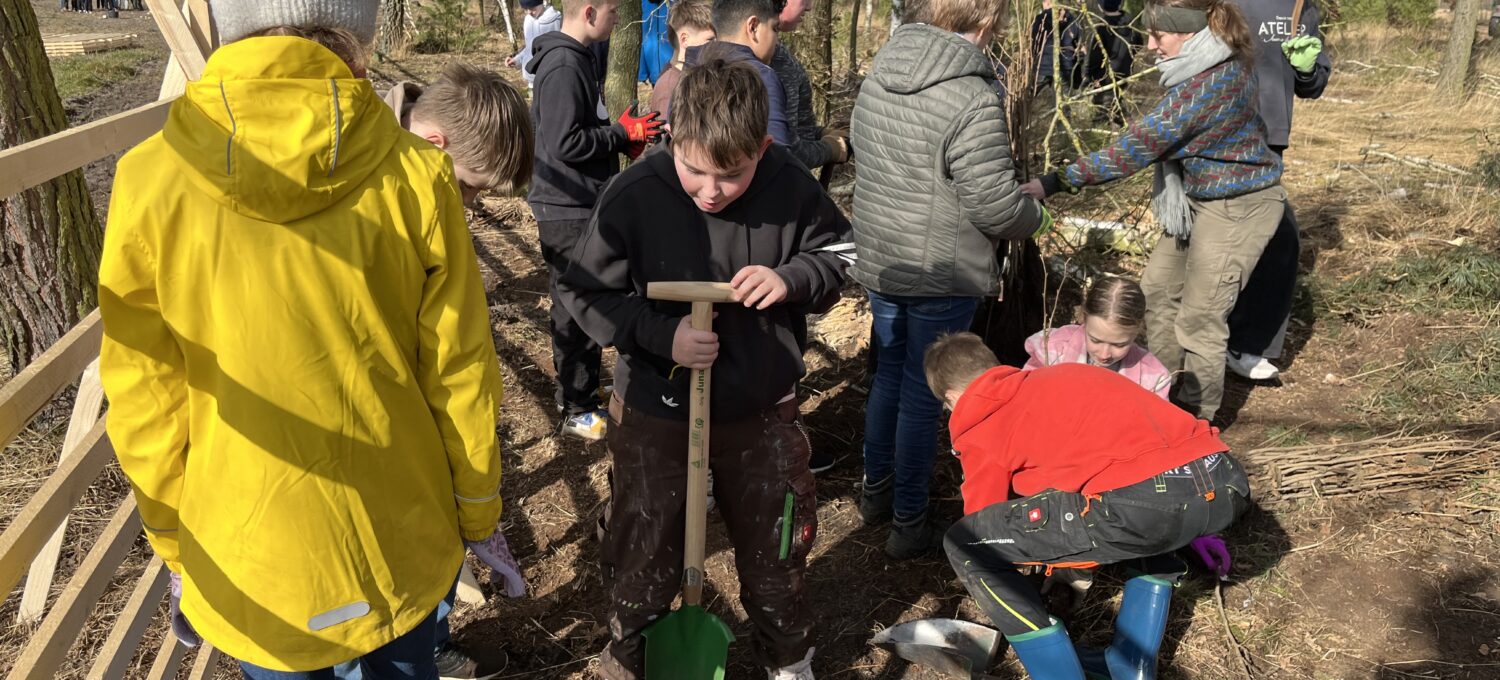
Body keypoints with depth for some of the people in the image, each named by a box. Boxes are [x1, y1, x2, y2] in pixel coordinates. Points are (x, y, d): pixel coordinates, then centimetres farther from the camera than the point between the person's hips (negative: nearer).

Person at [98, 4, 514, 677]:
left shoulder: (150, 181, -15)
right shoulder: (416, 177, -17)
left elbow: (144, 405, -6)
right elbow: (461, 376, -9)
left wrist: (174, 547, 10)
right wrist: (479, 511, 7)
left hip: (252, 567, 0)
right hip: (407, 547, 0)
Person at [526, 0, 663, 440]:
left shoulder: (578, 58, 13)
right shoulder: (563, 66, -19)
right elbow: (564, 143, -24)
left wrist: (624, 138, 5)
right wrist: (623, 132, -14)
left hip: (585, 206, 10)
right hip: (568, 210, -10)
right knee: (575, 311, -1)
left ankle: (579, 391, 31)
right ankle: (578, 412, 10)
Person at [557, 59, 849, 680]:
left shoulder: (791, 189, -15)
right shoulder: (633, 196, -20)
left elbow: (839, 256, 0)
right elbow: (585, 292, -10)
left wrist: (793, 278, -22)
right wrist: (661, 336, -25)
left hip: (762, 411, 2)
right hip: (656, 412, -1)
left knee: (776, 550, 20)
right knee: (646, 551, 17)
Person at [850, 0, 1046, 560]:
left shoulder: (878, 78, 2)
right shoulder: (972, 100, -23)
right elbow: (996, 207, -21)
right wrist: (1033, 214, 1)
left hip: (879, 262, 7)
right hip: (942, 277, -7)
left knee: (888, 376, 23)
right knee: (923, 397, 6)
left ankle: (875, 492, 38)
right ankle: (908, 525, 21)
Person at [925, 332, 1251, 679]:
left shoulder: (981, 428, 15)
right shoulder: (1066, 373, 33)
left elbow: (976, 535, 24)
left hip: (1146, 502, -7)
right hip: (1228, 484, 8)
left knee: (963, 544, 7)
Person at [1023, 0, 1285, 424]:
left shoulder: (1210, 85, -30)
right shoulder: (1209, 64, -1)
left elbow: (1139, 146, -32)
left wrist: (1055, 183, -32)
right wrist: (1172, 190, -4)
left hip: (1238, 205, -10)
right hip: (1197, 196, 10)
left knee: (1199, 318, -2)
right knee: (1157, 289, 15)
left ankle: (1195, 419, 15)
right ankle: (1166, 392, 31)